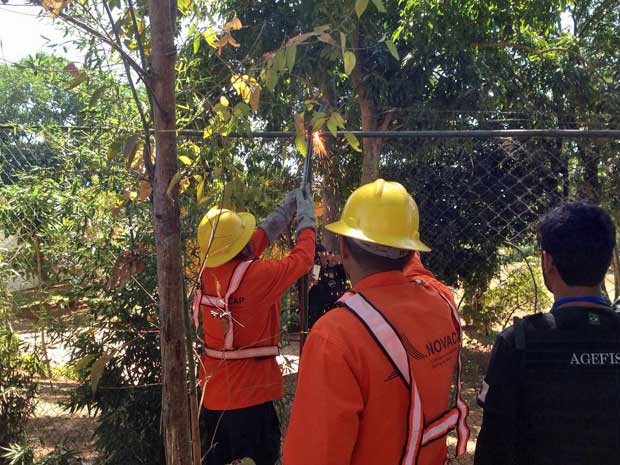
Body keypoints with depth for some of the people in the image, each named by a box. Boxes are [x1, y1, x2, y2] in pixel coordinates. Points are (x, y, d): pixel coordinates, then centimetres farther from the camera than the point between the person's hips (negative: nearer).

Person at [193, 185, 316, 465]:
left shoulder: (208, 270, -4)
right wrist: (306, 217, 6)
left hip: (213, 388, 7)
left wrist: (286, 209, 15)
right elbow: (302, 259, -8)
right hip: (249, 392, -7)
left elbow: (259, 239, 10)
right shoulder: (258, 275, -24)